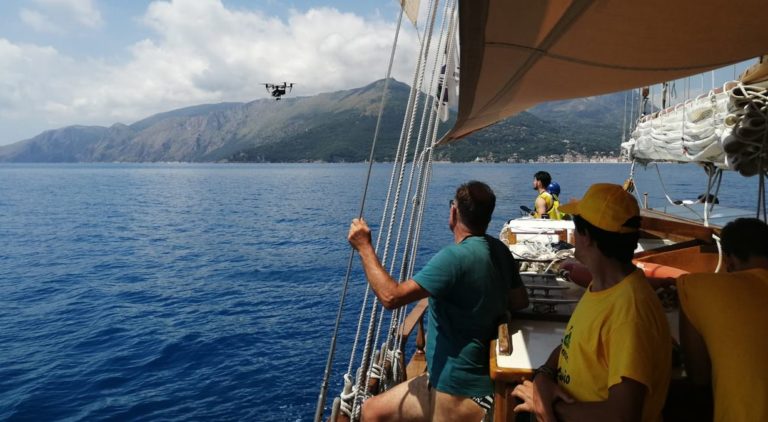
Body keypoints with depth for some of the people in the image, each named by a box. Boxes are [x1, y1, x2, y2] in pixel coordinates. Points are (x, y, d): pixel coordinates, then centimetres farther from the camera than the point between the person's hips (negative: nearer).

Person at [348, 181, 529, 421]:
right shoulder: (500, 250, 2)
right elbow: (520, 302, 15)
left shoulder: (455, 257, -25)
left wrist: (365, 247, -16)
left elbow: (391, 297, -28)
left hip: (458, 392, -9)